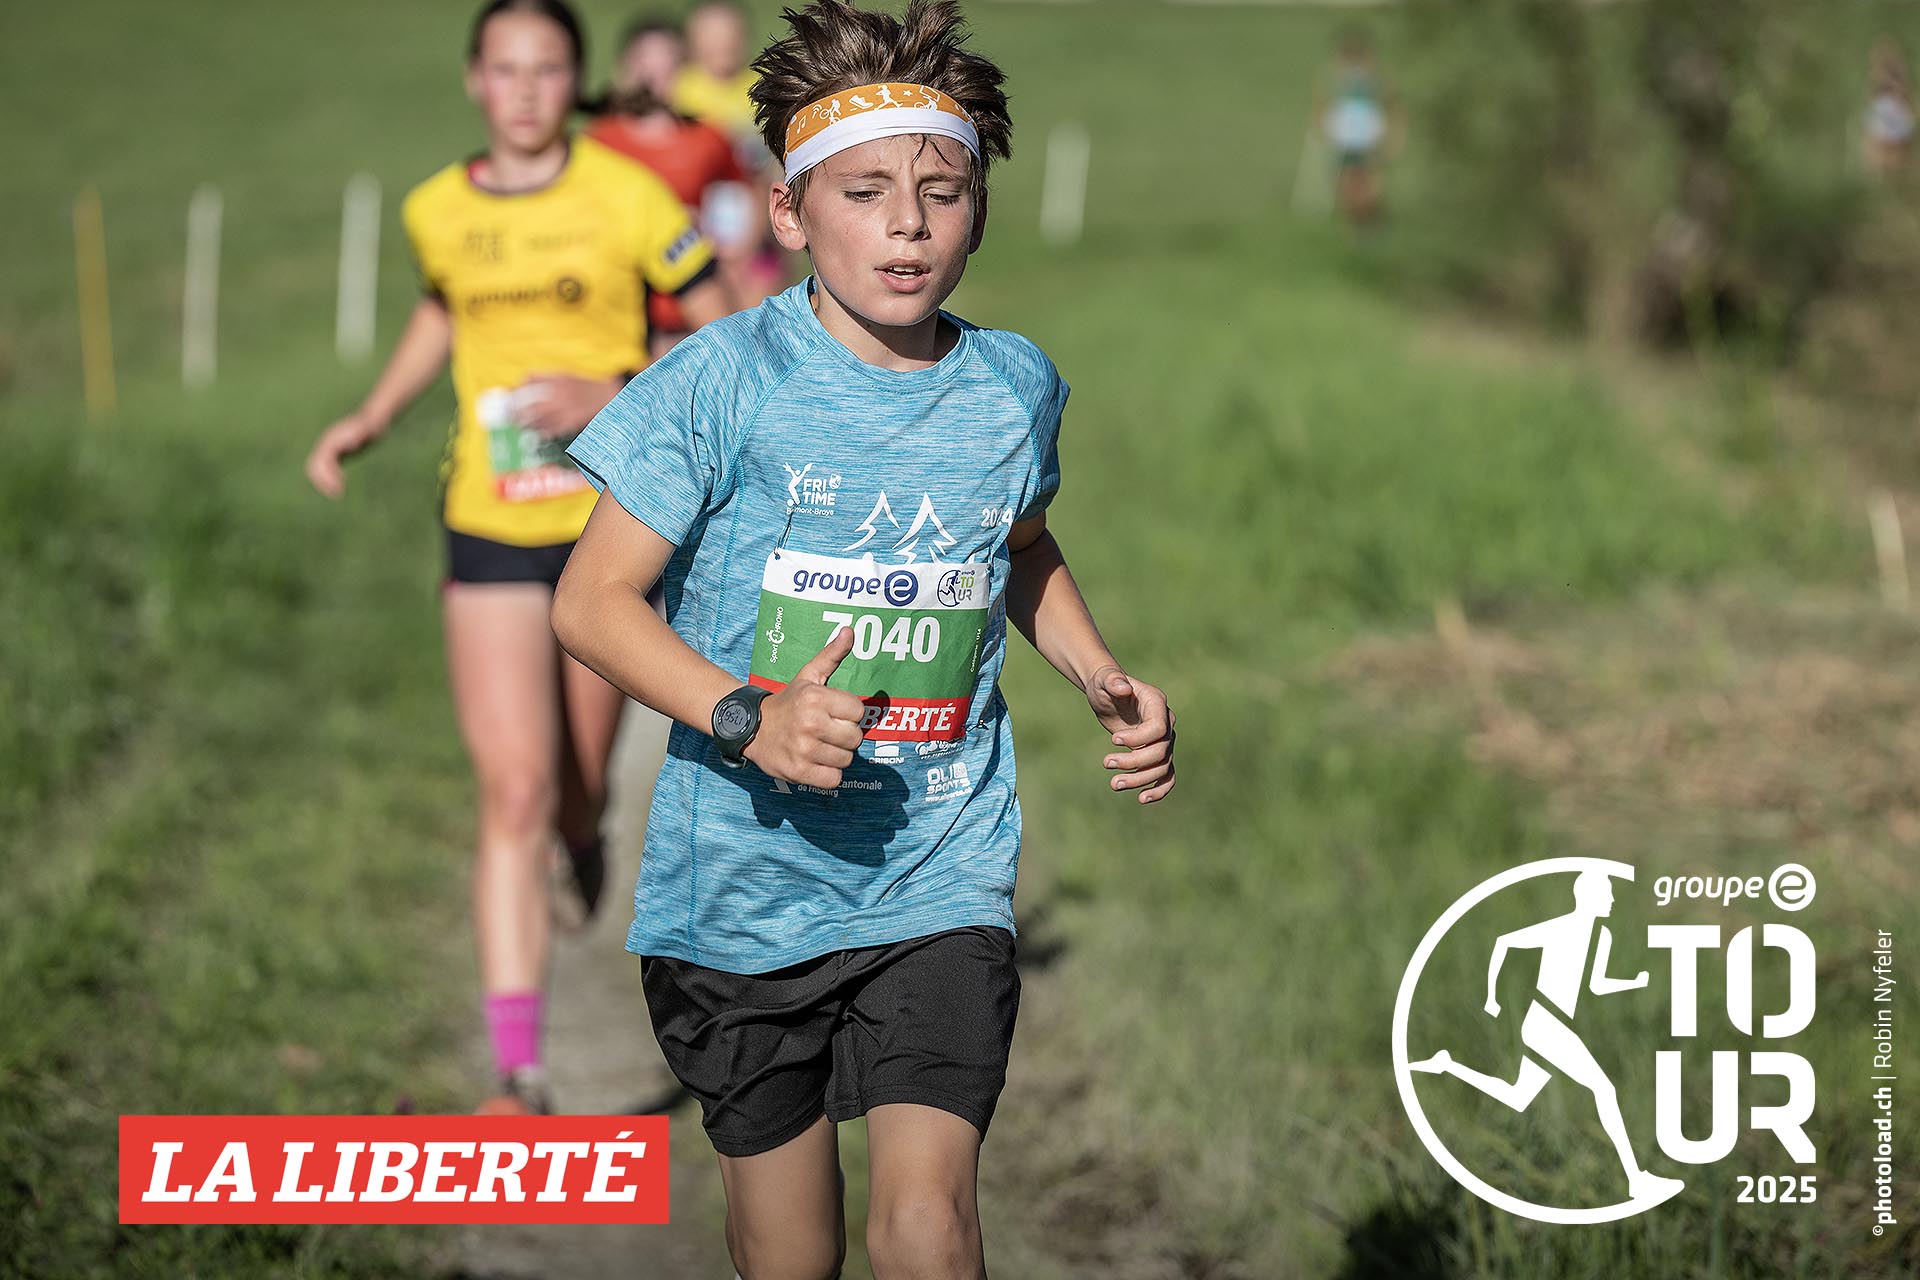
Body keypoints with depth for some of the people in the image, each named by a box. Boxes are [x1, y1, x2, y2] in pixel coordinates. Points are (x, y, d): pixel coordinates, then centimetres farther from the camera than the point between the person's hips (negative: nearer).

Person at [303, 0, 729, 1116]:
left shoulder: (628, 198, -9)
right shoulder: (437, 211, 2)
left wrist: (608, 397, -18)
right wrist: (370, 422, 13)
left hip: (609, 525, -1)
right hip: (491, 533, 1)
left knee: (574, 793, 10)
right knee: (514, 795, -9)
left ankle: (583, 834, 51)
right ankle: (520, 1074, -8)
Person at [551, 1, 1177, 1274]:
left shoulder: (1014, 386, 3)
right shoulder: (726, 379, -11)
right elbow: (593, 600, -10)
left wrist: (1105, 678, 7)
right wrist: (745, 720, -24)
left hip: (940, 881, 2)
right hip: (746, 882, -2)